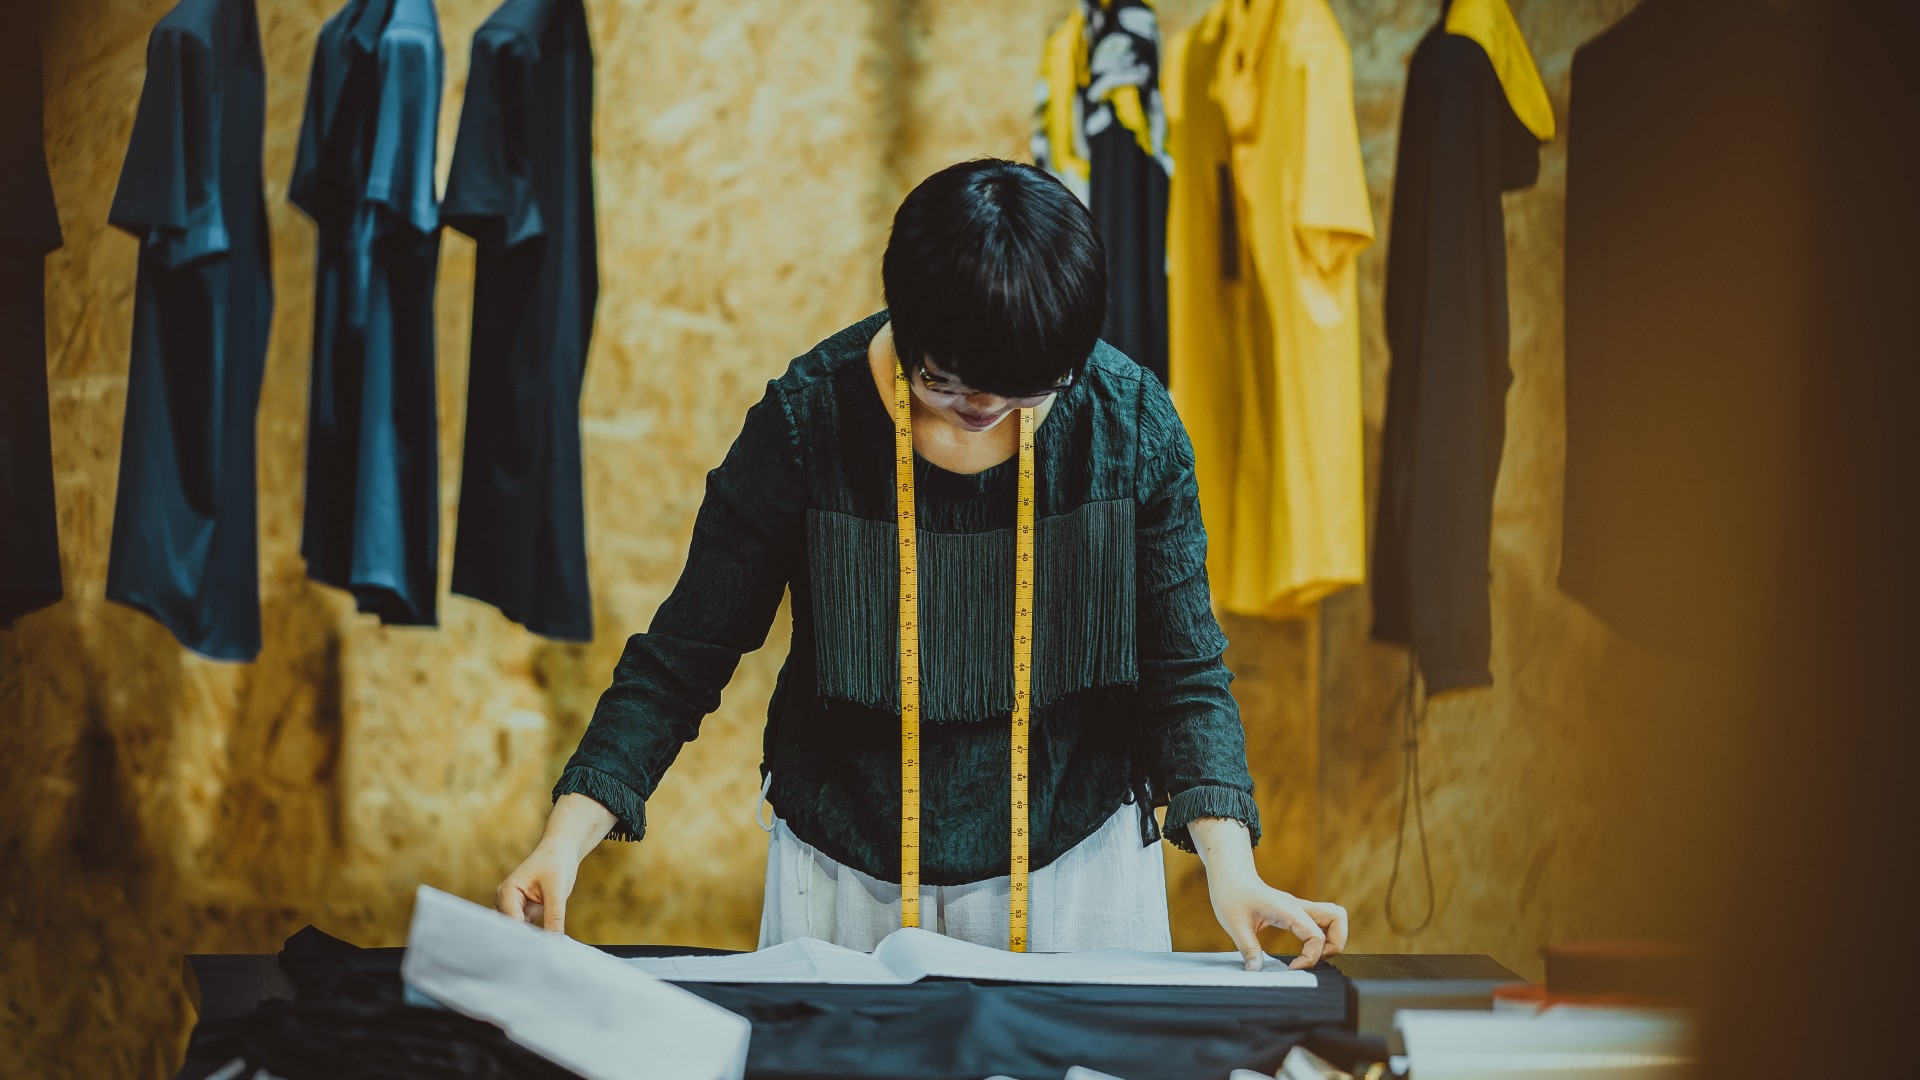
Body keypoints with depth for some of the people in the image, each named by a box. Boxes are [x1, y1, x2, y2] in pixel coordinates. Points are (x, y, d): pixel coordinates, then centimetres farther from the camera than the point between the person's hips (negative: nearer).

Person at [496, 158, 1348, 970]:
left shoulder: (1131, 422, -11)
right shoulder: (806, 421, -15)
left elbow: (1182, 671, -6)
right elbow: (681, 658, -9)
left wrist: (1231, 867, -20)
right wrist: (567, 838, -21)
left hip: (1074, 856, 1)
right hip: (845, 871, -1)